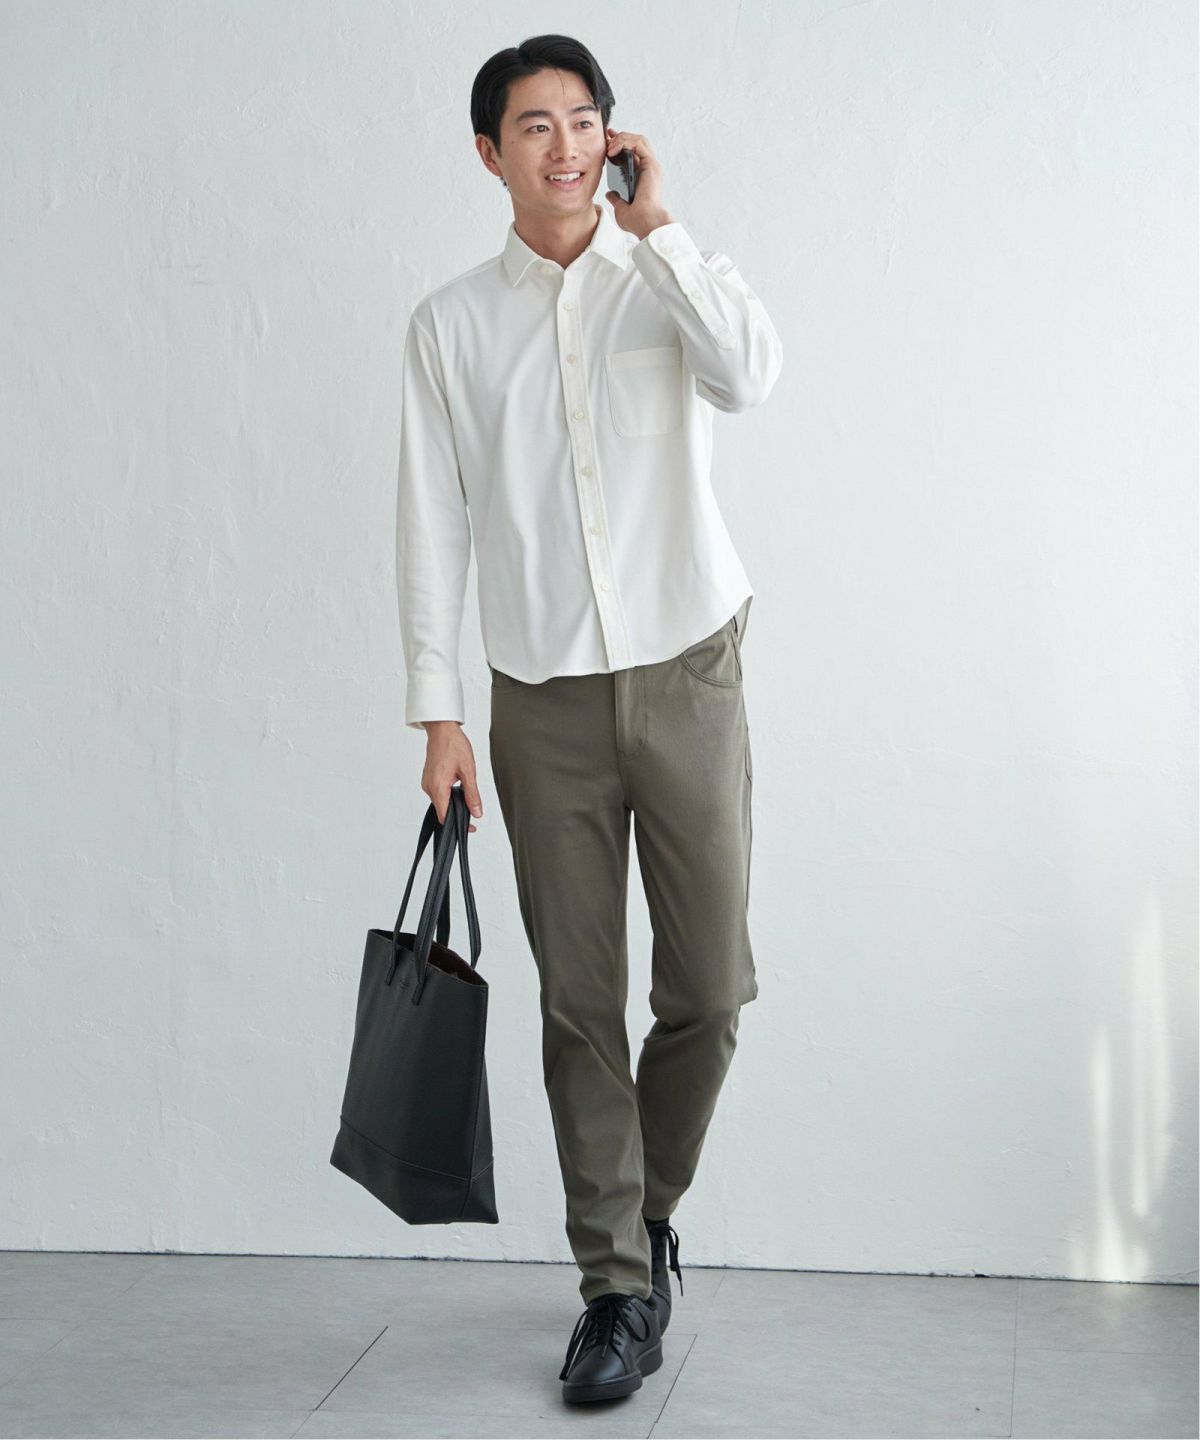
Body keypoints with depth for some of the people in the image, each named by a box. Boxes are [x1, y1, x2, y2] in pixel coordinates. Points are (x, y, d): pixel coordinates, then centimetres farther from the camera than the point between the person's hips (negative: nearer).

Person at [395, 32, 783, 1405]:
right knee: (581, 1005, 1)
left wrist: (654, 226, -11)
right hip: (543, 700, 0)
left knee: (708, 988, 1)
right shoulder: (451, 322, 5)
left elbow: (753, 372, -17)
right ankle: (619, 1288, 12)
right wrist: (437, 709, 0)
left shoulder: (666, 282, 5)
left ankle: (646, 1212, 27)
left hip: (686, 677, 0)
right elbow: (434, 516, 4)